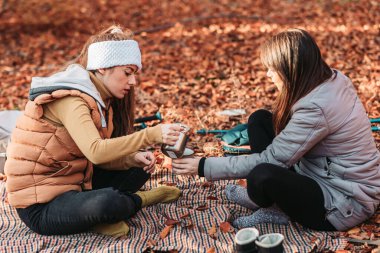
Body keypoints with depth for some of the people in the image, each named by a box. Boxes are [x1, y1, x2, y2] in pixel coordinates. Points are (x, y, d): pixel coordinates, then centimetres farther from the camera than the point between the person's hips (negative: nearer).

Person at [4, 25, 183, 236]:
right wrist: (153, 135, -38)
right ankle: (142, 199, -2)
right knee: (109, 201, -36)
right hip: (40, 206, -9)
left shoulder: (98, 98, 7)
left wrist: (134, 158, -16)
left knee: (139, 168, 8)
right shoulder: (69, 99, -21)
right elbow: (96, 152, -36)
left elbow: (98, 158, 2)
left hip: (70, 183, 9)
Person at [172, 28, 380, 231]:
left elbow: (270, 159, -23)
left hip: (345, 205, -9)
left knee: (262, 176, -35)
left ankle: (266, 207, 0)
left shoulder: (315, 108, -29)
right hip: (324, 173, 9)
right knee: (259, 119, 3)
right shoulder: (332, 79, -3)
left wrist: (204, 166, -18)